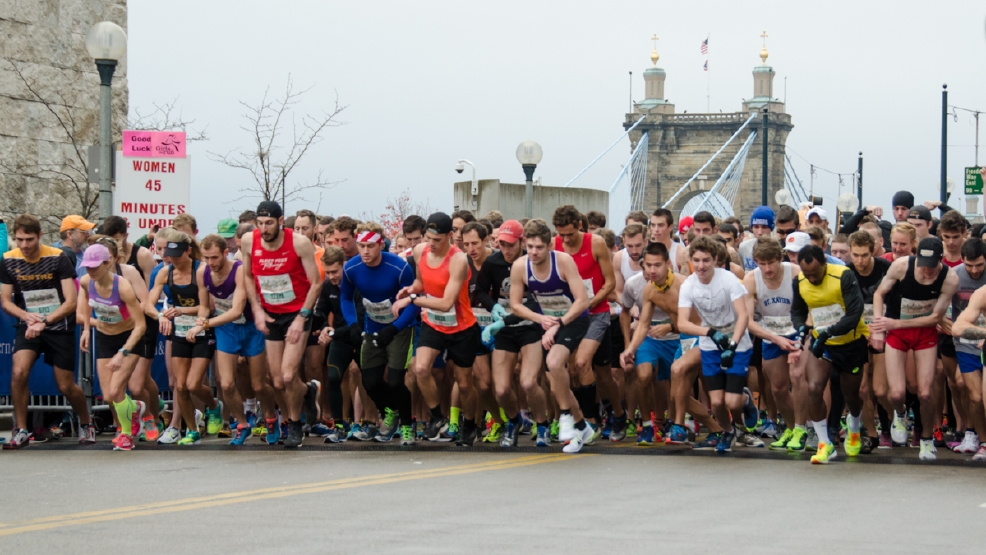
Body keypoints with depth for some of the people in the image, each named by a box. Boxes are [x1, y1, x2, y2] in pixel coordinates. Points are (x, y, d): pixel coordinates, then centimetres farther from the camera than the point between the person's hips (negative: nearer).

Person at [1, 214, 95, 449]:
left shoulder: (57, 258, -15)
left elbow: (71, 301, -16)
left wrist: (44, 322, -27)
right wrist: (27, 316, -18)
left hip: (59, 327, -2)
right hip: (28, 326, 2)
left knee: (66, 386, 3)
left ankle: (86, 424, 32)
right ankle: (20, 431, -8)